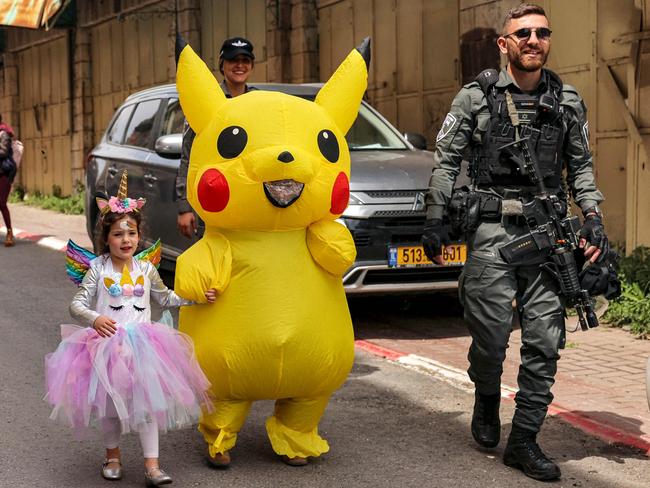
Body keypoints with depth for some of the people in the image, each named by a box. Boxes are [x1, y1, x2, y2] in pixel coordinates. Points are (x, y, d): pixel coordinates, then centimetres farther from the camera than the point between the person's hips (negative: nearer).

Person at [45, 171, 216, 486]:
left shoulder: (146, 268, 5)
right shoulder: (98, 268, -4)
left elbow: (164, 297, 20)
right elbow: (77, 303, -5)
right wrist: (94, 319, -24)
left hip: (141, 343, 1)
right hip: (107, 341, -1)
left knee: (146, 400, -4)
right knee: (109, 403, 8)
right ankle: (112, 455, 30)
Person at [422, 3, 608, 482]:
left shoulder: (568, 102, 10)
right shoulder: (477, 96, 2)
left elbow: (581, 166, 16)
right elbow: (446, 160, 4)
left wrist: (593, 219, 4)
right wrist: (435, 220, -2)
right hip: (491, 231, -2)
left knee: (545, 341, -1)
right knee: (491, 335, -1)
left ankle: (524, 440, 9)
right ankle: (487, 402, 30)